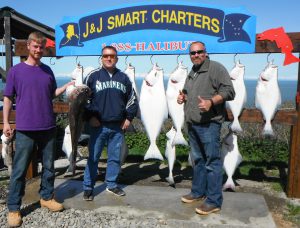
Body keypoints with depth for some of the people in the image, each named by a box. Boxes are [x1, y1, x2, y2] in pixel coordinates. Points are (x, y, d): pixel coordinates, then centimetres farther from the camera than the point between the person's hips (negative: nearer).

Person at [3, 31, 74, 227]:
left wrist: (67, 86, 0)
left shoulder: (48, 70, 10)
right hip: (25, 129, -4)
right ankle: (13, 208, 13)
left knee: (49, 165, 12)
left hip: (48, 127, 4)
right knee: (20, 169, 2)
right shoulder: (16, 70, -1)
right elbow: (8, 98, 1)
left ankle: (47, 197, 29)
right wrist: (5, 122, -4)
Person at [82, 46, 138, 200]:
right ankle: (88, 187, 14)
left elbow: (132, 99, 15)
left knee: (115, 157, 10)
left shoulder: (123, 78, 9)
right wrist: (90, 117, -7)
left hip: (118, 126, 3)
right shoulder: (94, 76, 1)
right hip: (98, 125, -2)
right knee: (93, 157, 2)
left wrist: (129, 117, 7)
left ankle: (111, 184, 25)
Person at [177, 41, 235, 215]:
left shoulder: (216, 68, -5)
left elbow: (229, 91, -12)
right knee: (198, 160, 16)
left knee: (212, 161, -5)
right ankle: (198, 192, 28)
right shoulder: (191, 73, 20)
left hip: (209, 124, -8)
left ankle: (214, 201, 2)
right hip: (192, 124, 8)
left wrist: (211, 102, -25)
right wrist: (183, 97, 11)